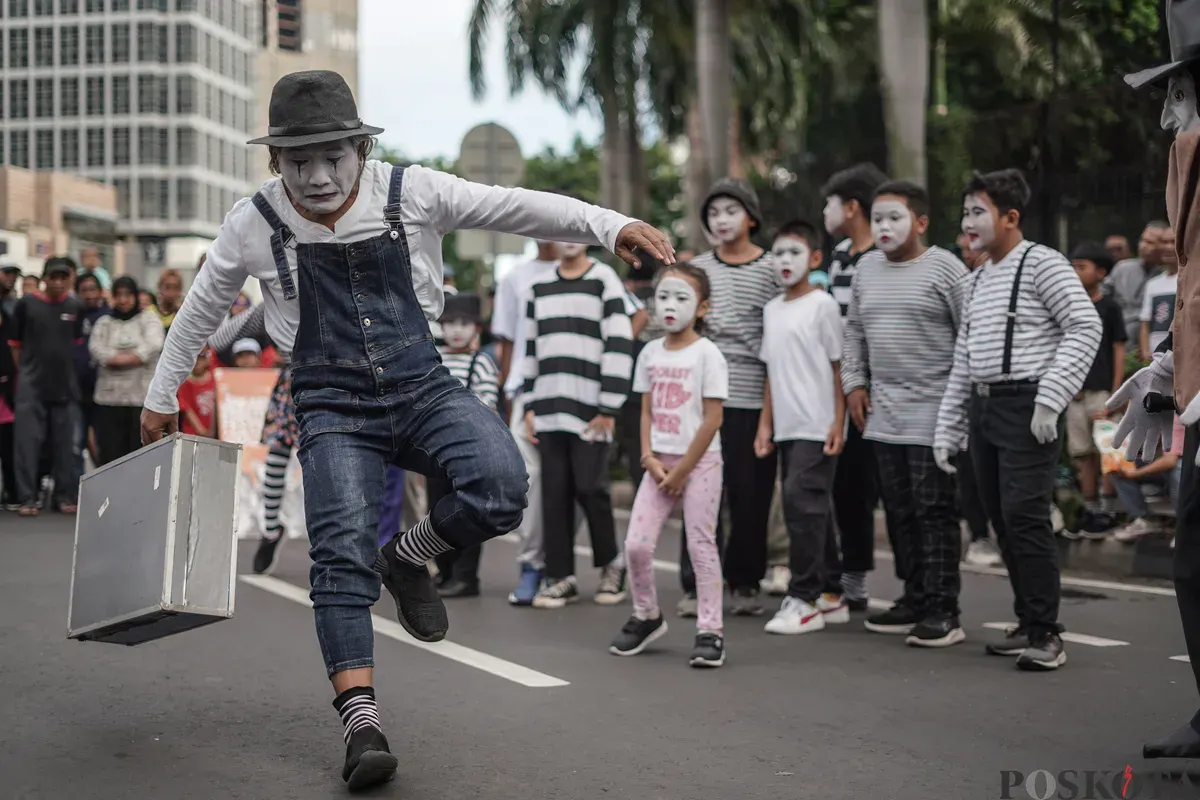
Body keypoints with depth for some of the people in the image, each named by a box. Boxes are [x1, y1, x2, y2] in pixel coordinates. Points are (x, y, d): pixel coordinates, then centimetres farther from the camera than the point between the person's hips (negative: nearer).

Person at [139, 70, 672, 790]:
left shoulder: (412, 192, -4)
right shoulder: (255, 224, -2)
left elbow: (516, 207, -8)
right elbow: (200, 311, 14)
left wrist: (611, 225, -21)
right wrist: (163, 395, 24)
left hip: (422, 387, 1)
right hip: (334, 406, 0)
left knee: (500, 486, -26)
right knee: (342, 554, -16)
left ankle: (409, 558, 4)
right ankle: (361, 722, -11)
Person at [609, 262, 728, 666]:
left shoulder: (707, 354, -8)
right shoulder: (651, 353, 8)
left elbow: (712, 420, -11)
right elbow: (646, 413, 10)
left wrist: (682, 470, -11)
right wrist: (651, 460, -4)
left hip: (699, 461, -5)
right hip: (659, 461, 5)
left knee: (701, 546, -2)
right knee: (636, 544, 0)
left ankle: (710, 630, 6)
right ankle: (646, 616, 21)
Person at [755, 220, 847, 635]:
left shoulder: (822, 304, -5)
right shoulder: (771, 309, 14)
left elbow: (839, 367, -6)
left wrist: (838, 422, -11)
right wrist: (765, 424, 13)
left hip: (817, 428, -7)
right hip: (787, 427, 7)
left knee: (801, 501, -13)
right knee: (815, 508, 12)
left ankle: (804, 599, -7)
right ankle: (830, 596, 20)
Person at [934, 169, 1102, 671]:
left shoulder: (1040, 263, -5)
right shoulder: (978, 278, 19)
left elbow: (1085, 327, -13)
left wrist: (1051, 399, -20)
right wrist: (947, 427, 17)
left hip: (1025, 405, -8)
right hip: (982, 408, 8)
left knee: (1025, 516, -13)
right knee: (1001, 520, 9)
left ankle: (1046, 634, -6)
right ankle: (1027, 624, 19)